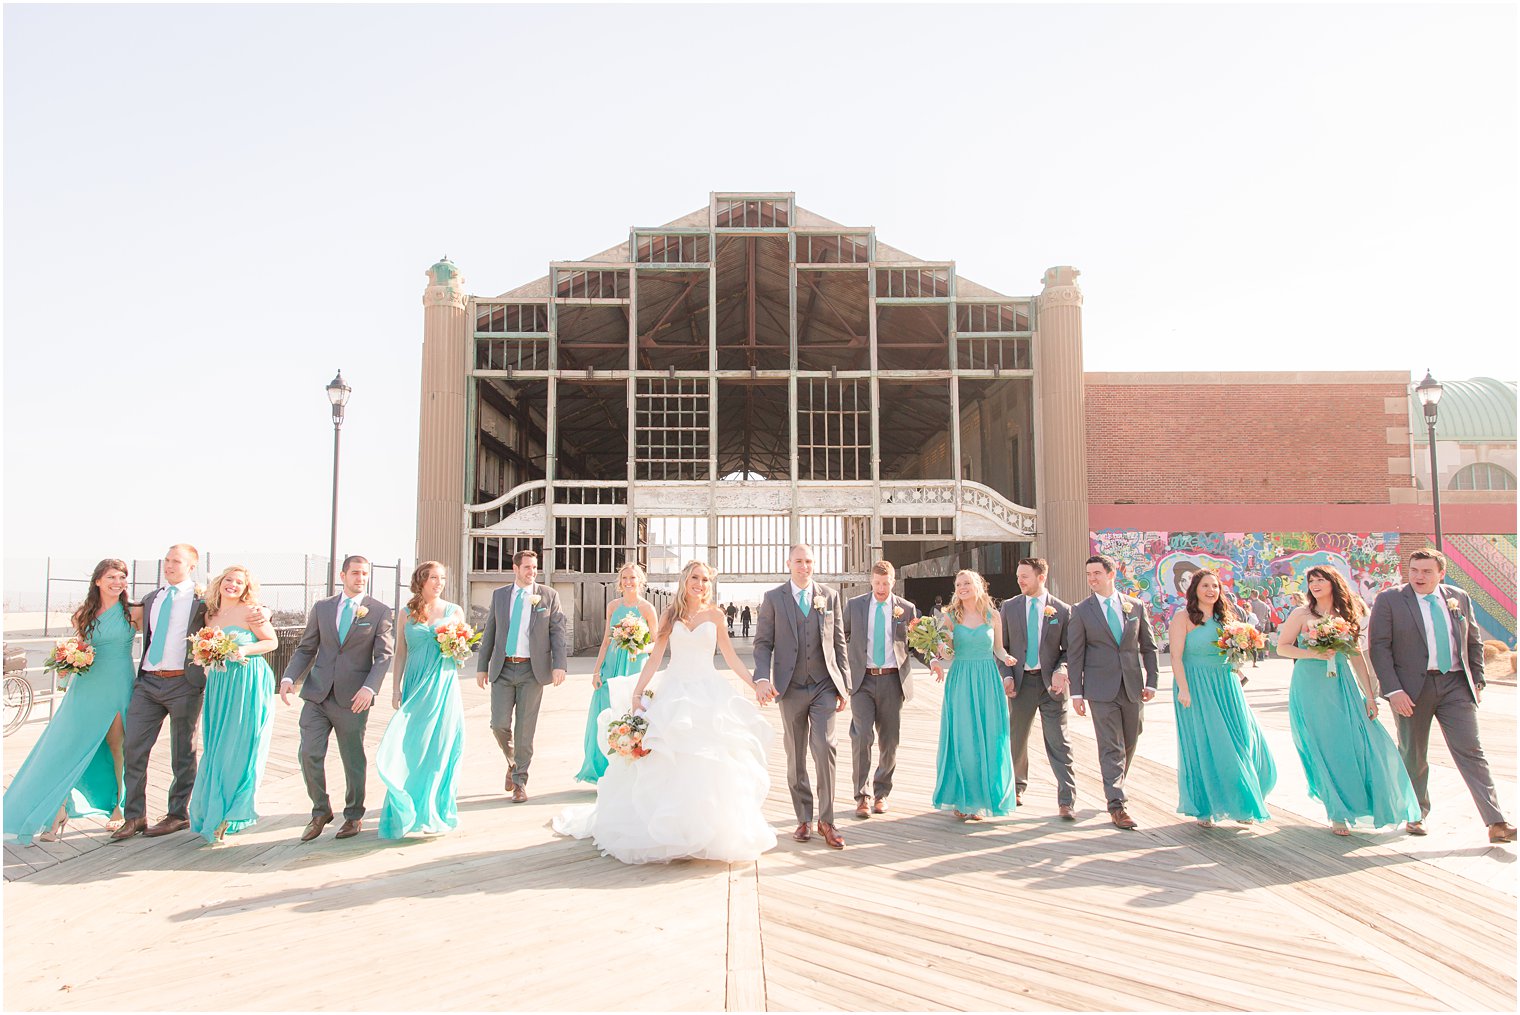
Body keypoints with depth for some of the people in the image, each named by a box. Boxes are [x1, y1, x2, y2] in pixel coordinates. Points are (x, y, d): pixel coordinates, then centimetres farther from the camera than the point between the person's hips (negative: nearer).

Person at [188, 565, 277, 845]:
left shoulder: (250, 612, -5)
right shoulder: (211, 614, 12)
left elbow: (272, 641, -3)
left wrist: (246, 650, -18)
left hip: (249, 683, -6)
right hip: (218, 683, 6)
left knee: (239, 746, -3)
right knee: (216, 747, 8)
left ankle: (228, 815, 5)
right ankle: (212, 810, 18)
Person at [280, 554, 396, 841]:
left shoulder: (380, 611, 0)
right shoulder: (321, 608, 10)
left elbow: (384, 655, -6)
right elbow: (306, 648, 11)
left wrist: (369, 687, -20)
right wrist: (289, 677, -6)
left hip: (352, 698, -2)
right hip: (317, 694, 3)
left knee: (353, 759, 7)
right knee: (309, 754, -3)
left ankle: (354, 816, 26)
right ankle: (320, 811, 20)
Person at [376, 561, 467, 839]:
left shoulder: (454, 611, 4)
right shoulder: (407, 613, 7)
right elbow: (400, 652, 9)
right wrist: (396, 688, 5)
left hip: (443, 685, -1)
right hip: (414, 685, 1)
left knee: (439, 746, 0)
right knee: (411, 746, 1)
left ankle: (434, 812, 10)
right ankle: (411, 809, 12)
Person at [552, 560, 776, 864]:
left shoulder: (715, 616, 6)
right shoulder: (670, 614, 6)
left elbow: (731, 657, 9)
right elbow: (655, 657, 4)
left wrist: (755, 684, 1)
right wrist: (637, 693, -2)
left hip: (709, 694, 0)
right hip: (675, 692, 0)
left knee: (709, 767, -1)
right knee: (671, 766, 0)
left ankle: (713, 832, 11)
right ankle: (669, 831, 13)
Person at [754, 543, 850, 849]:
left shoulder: (830, 596, 7)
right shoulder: (773, 598, 3)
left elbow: (839, 642, 9)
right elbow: (763, 643, 2)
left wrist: (844, 685, 6)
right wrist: (763, 677, -13)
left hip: (825, 686, 0)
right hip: (791, 688, 0)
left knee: (825, 749, -9)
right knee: (796, 758, 8)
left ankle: (826, 820, 2)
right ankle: (803, 819, 20)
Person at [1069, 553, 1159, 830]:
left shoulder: (1135, 607, 6)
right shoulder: (1081, 611, -1)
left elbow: (1148, 647, 12)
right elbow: (1074, 653, -1)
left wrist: (1151, 681, 4)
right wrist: (1076, 692, -5)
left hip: (1133, 686, 3)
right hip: (1101, 688, -3)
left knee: (1129, 743, 13)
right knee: (1111, 747, -5)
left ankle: (1115, 785, 35)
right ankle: (1116, 804, -3)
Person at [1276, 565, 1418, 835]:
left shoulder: (1347, 616, 8)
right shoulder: (1302, 613, -2)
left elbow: (1358, 657, 9)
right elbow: (1282, 647, -3)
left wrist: (1370, 696, 6)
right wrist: (1315, 654, -17)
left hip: (1343, 685, 3)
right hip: (1311, 688, -3)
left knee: (1361, 744, -3)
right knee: (1325, 750, -1)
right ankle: (1338, 813, 13)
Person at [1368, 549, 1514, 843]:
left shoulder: (1460, 598, 8)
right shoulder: (1389, 600, -4)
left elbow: (1474, 641, 18)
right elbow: (1378, 647, -7)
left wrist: (1477, 680, 10)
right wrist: (1393, 690, -14)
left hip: (1455, 685, 2)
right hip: (1411, 687, -2)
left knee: (1471, 752, -2)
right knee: (1413, 757, 9)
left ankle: (1496, 823, 1)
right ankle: (1417, 814, 26)